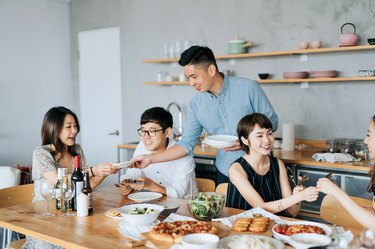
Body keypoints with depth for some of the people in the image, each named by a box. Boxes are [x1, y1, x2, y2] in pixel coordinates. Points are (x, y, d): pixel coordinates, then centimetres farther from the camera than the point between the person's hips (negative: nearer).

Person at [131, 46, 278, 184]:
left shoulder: (248, 88, -11)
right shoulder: (196, 103, -1)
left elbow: (271, 121, -3)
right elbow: (187, 144, 0)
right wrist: (151, 159, -7)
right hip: (225, 174, 3)